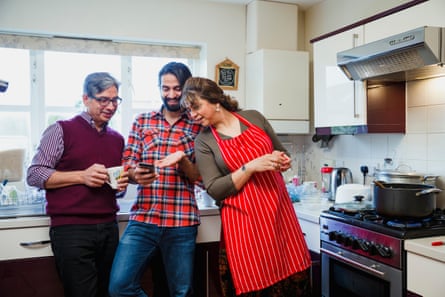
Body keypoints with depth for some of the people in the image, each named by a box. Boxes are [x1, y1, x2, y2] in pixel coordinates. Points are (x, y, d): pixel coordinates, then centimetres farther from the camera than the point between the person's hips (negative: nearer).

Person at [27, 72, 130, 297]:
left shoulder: (117, 139, 16)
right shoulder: (61, 130, 0)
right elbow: (34, 175, -5)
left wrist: (122, 184, 3)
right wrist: (82, 176, -14)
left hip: (109, 228, 5)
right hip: (71, 229, -5)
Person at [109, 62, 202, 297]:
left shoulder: (199, 126, 3)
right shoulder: (142, 121, 10)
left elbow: (202, 176, 1)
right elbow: (127, 164, 7)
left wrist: (182, 160, -19)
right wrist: (136, 175, -16)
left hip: (182, 222, -1)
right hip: (142, 219, 2)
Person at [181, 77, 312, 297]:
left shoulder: (254, 117, 5)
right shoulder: (203, 141, -2)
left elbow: (281, 152, 17)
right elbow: (214, 190, -9)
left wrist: (282, 160, -5)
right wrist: (250, 167, -18)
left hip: (279, 210, 3)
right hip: (244, 220, -3)